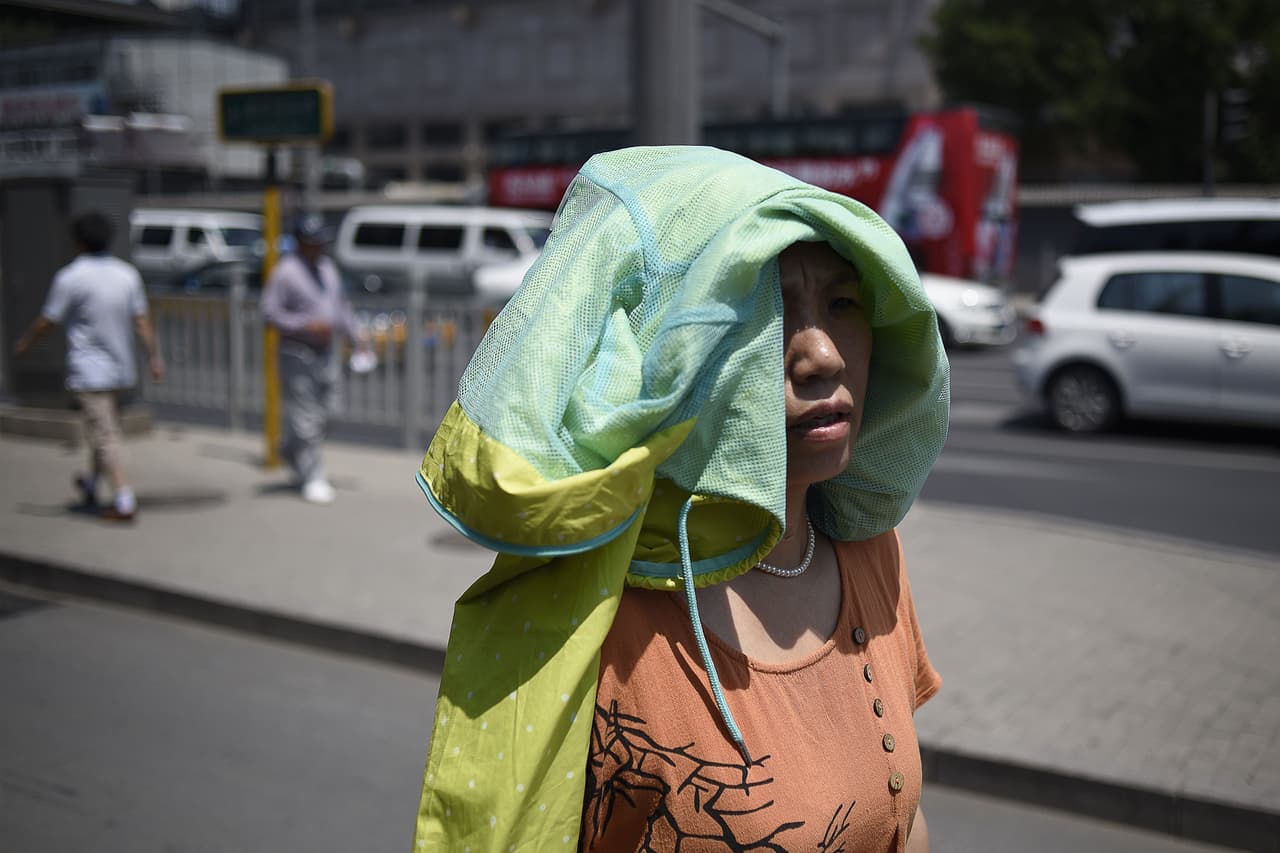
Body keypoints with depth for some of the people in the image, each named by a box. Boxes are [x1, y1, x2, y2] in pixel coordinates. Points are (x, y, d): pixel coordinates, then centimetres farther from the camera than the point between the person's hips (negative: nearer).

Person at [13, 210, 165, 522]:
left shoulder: (70, 277, -13)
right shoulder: (128, 273, 2)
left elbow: (48, 321, -4)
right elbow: (141, 320, 1)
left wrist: (25, 342, 13)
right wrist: (154, 356, 5)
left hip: (89, 370, -6)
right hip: (120, 368, 6)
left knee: (106, 436, -5)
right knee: (103, 429, 21)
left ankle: (125, 502, -8)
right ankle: (91, 485, 37)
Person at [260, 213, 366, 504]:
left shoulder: (327, 266, 12)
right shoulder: (286, 271, -12)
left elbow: (340, 304, 22)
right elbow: (269, 311, -15)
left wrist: (354, 335, 15)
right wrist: (307, 325, -22)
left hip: (327, 351, 7)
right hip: (298, 352, -7)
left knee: (325, 411, 10)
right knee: (304, 416, -5)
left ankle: (290, 450, 35)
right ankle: (312, 479, 2)